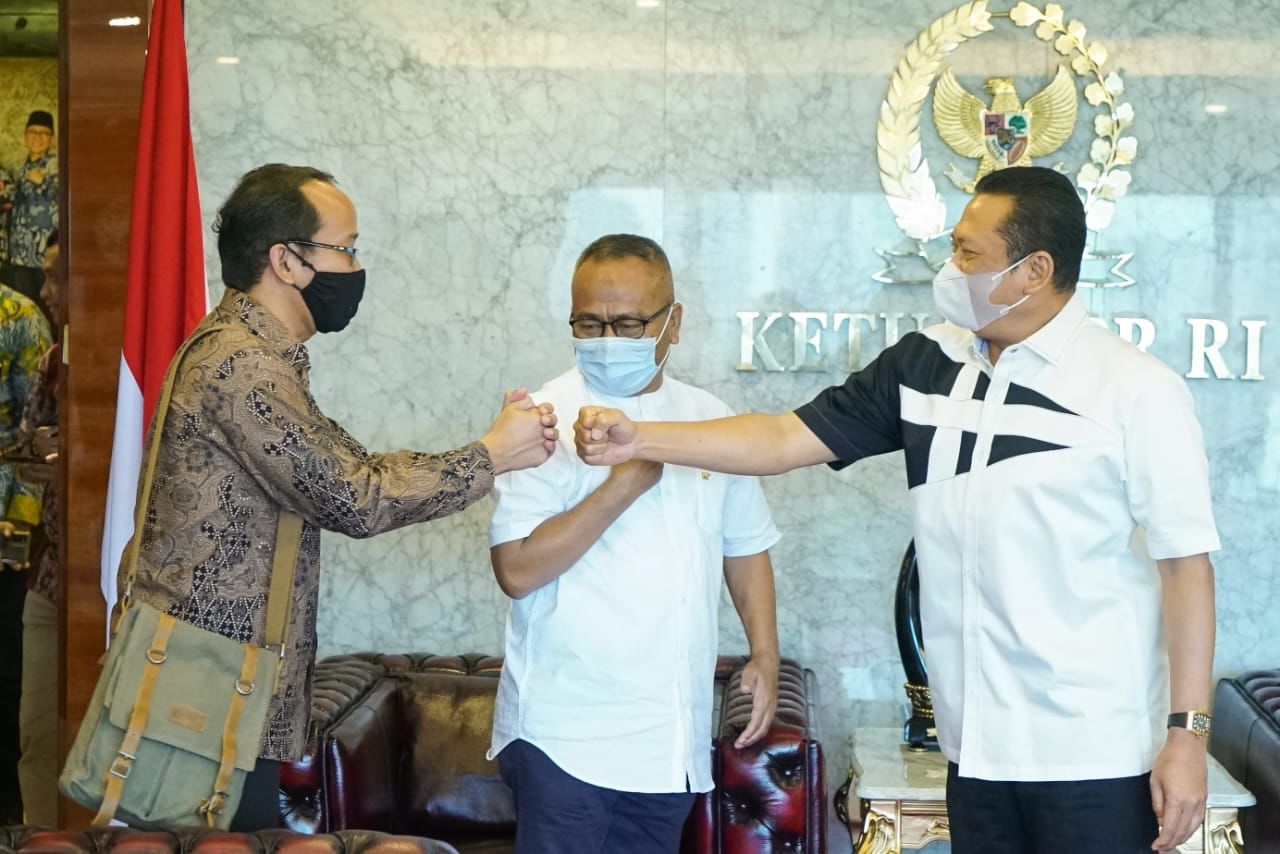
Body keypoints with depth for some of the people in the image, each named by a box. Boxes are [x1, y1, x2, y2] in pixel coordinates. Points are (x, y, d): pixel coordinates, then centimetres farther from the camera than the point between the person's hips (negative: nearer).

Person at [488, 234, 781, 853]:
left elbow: (746, 545, 19)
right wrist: (626, 483, -19)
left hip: (673, 738, 5)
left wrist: (765, 656, 10)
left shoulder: (709, 420, 9)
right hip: (565, 733, -5)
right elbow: (516, 570, -17)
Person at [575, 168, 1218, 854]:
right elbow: (783, 440, 6)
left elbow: (1185, 562, -9)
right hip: (978, 746, 5)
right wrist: (639, 440, -3)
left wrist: (1188, 734, -12)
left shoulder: (1136, 392, -10)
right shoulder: (925, 365, 5)